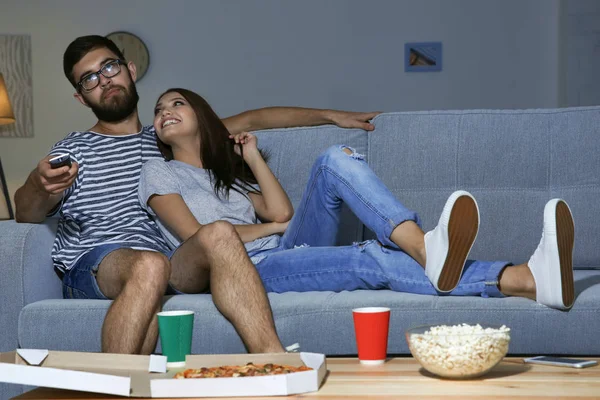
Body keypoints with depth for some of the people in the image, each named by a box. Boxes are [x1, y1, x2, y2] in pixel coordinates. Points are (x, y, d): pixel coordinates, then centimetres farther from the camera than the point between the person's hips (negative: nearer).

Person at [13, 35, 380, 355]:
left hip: (173, 266, 3)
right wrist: (41, 185, -24)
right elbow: (27, 214, 1)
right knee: (150, 264, -38)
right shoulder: (75, 149, 17)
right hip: (94, 266, -3)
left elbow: (249, 120, 29)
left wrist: (330, 115, 24)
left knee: (219, 234, -29)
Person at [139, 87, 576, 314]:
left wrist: (252, 157, 15)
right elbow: (195, 235, -3)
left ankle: (425, 248, -47)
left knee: (337, 159, -21)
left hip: (286, 250, 6)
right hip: (249, 269, -6)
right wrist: (267, 227, 3)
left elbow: (281, 211, 13)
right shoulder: (160, 172, 14)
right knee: (372, 259, -30)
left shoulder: (226, 171, 31)